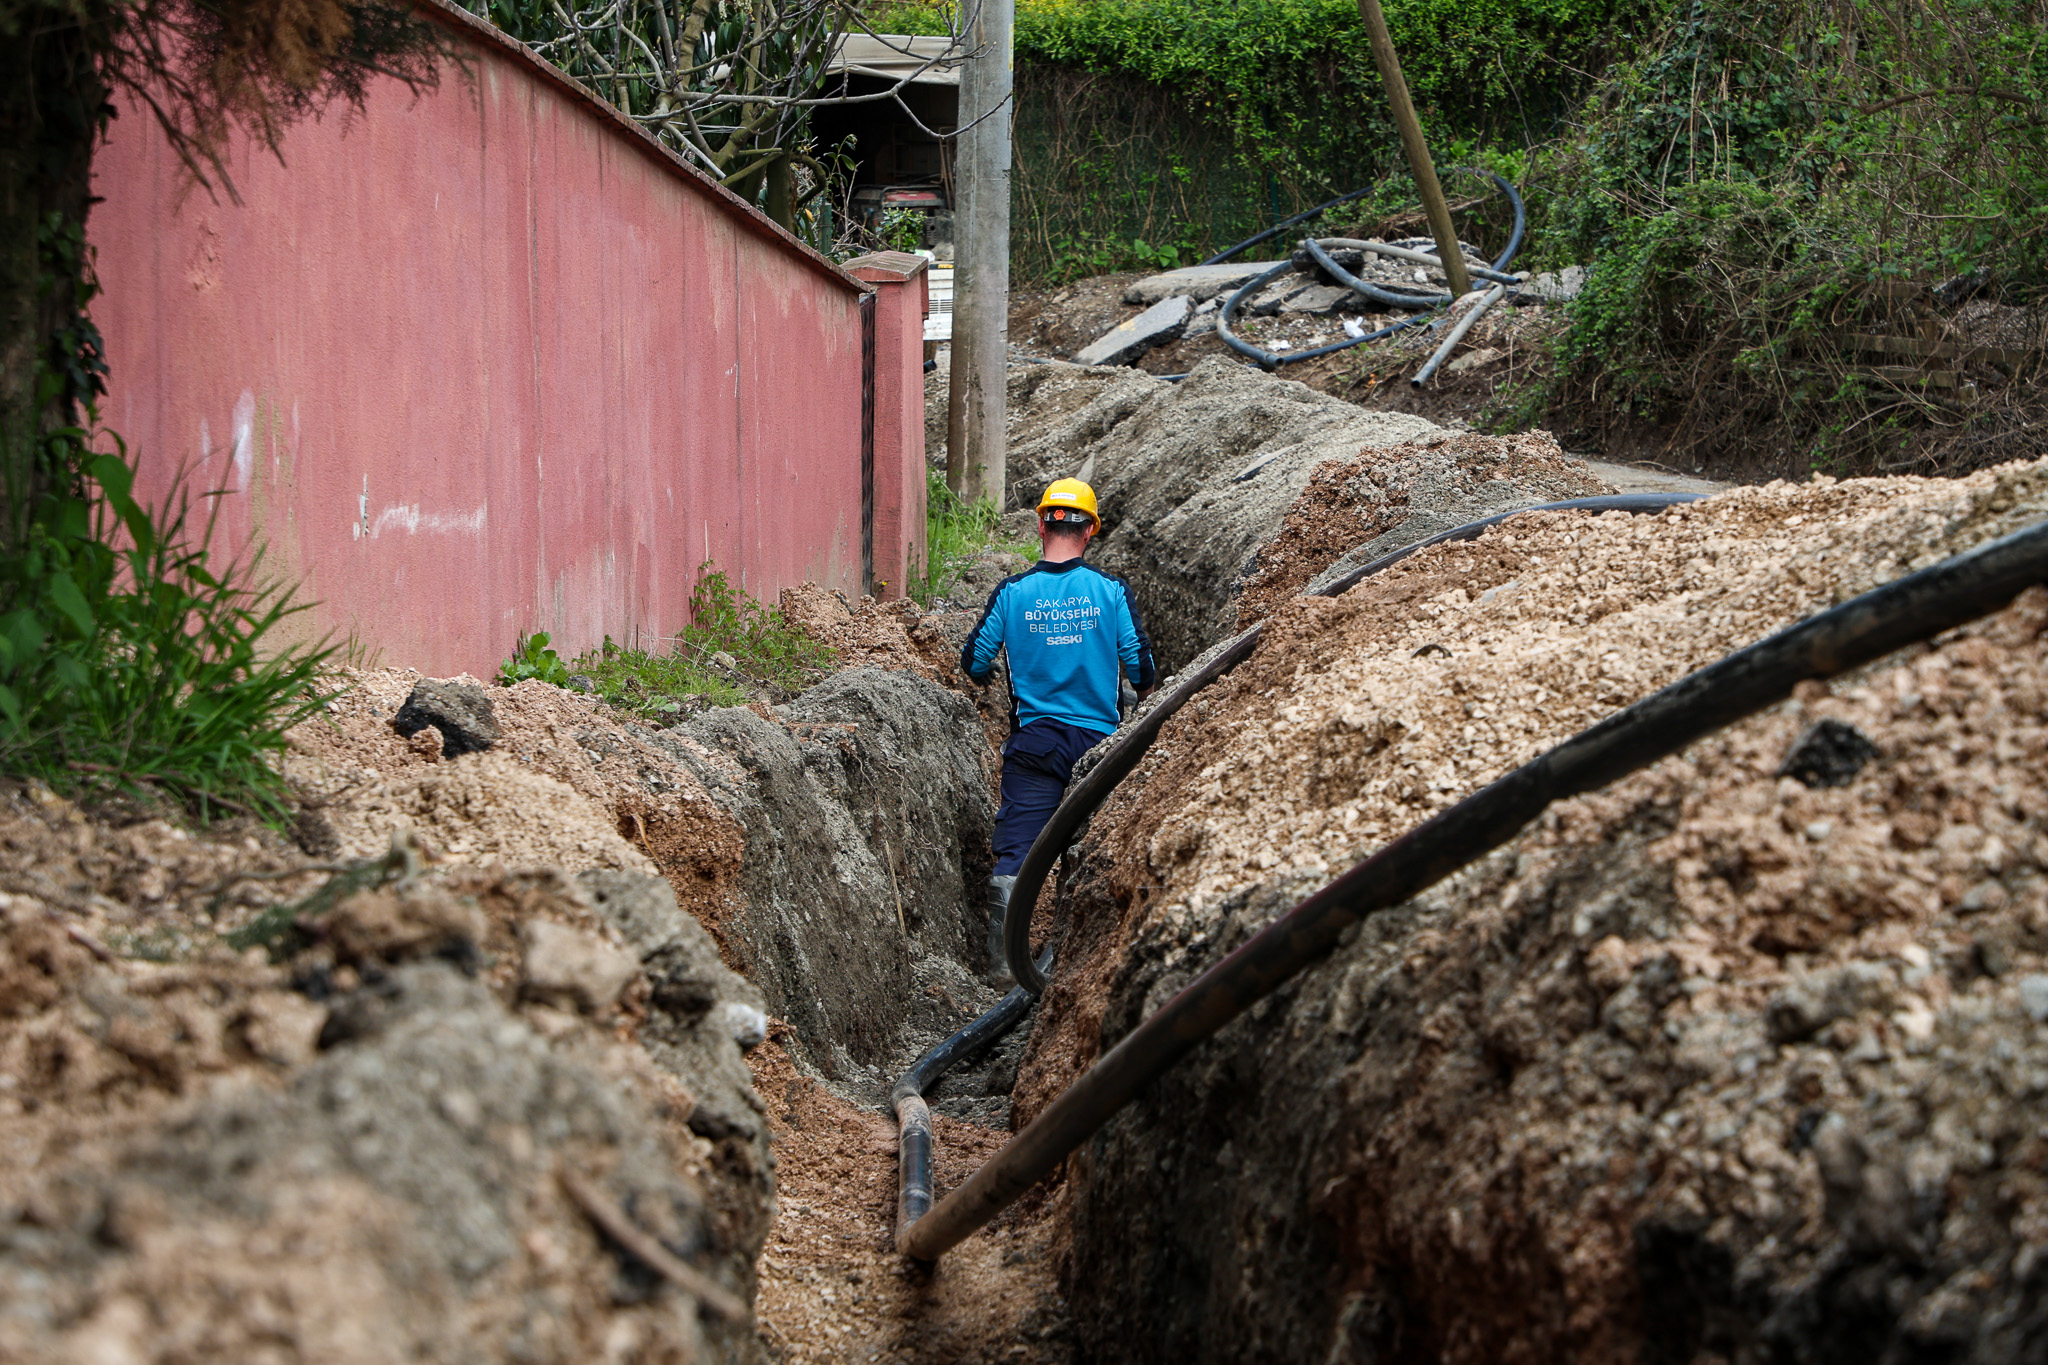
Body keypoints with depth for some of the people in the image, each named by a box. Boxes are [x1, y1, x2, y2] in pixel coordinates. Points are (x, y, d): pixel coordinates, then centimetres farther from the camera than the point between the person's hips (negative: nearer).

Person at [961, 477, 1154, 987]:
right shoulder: (1111, 591, -4)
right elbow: (1140, 667, -3)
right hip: (1098, 738, 1)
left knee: (1014, 849, -4)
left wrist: (987, 676, 27)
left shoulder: (1012, 592, -3)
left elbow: (973, 662, 3)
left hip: (1034, 739, -1)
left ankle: (1003, 961, -15)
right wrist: (1143, 694, 21)